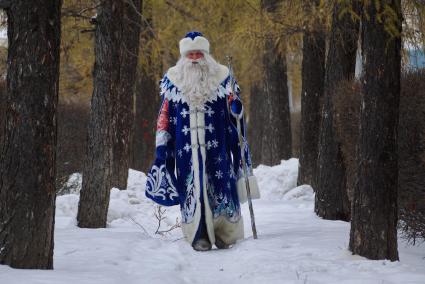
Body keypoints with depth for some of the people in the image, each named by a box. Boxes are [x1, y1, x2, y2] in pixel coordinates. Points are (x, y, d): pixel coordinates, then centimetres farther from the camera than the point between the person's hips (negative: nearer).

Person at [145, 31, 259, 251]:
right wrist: (161, 146, 7)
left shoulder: (221, 77, 7)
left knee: (219, 184, -4)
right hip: (186, 148, 0)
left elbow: (235, 112, 11)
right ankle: (199, 236, -2)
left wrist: (236, 107, -13)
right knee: (192, 187, -4)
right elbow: (164, 116, 12)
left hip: (216, 146, 0)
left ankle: (225, 234, 4)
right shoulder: (173, 80, 9)